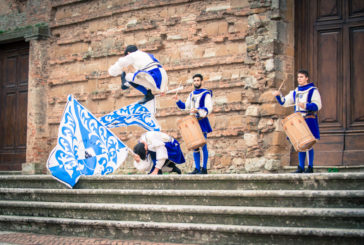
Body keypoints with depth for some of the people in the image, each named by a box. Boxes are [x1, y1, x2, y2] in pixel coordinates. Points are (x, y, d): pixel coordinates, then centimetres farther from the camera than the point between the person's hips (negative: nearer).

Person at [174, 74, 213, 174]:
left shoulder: (206, 94, -4)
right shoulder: (192, 94, 17)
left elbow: (208, 109, -13)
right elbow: (185, 106, 25)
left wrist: (198, 110, -27)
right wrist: (178, 101, 10)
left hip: (202, 121, -7)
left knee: (203, 145, -8)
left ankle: (204, 169, -5)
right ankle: (197, 169, 10)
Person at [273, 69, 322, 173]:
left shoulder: (313, 90, 0)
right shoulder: (295, 92, 17)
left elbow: (317, 105, -9)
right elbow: (284, 102, 14)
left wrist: (306, 106, -23)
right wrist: (278, 95, -4)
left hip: (309, 120, -5)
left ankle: (310, 167, 1)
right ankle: (301, 167, 11)